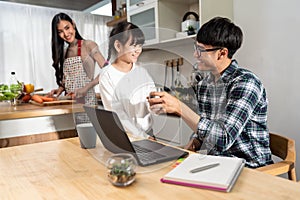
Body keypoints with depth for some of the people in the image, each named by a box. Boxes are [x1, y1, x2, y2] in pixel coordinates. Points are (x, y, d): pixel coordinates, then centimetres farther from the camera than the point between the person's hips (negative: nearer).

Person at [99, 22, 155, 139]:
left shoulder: (142, 72, 8)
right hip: (125, 137, -3)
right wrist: (143, 137, -15)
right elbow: (117, 116, -10)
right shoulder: (107, 76, -6)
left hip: (149, 133, 3)